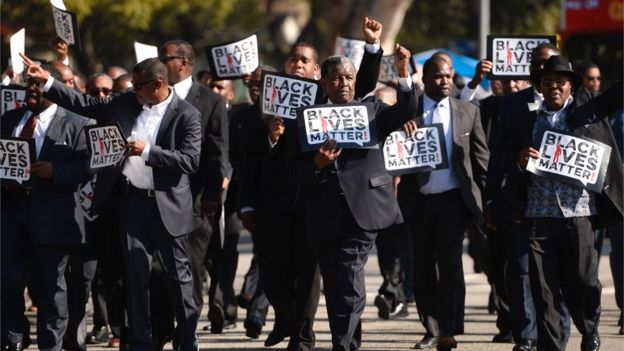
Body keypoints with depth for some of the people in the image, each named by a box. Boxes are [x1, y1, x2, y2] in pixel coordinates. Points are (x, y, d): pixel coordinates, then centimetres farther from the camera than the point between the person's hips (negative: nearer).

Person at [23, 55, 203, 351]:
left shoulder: (186, 115, -8)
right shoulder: (127, 103, 5)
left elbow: (191, 161, -16)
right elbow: (85, 104, 11)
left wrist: (147, 151, -21)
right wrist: (47, 81, 5)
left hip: (167, 205, -4)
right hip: (131, 201, 4)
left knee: (177, 274, 3)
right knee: (135, 274, 5)